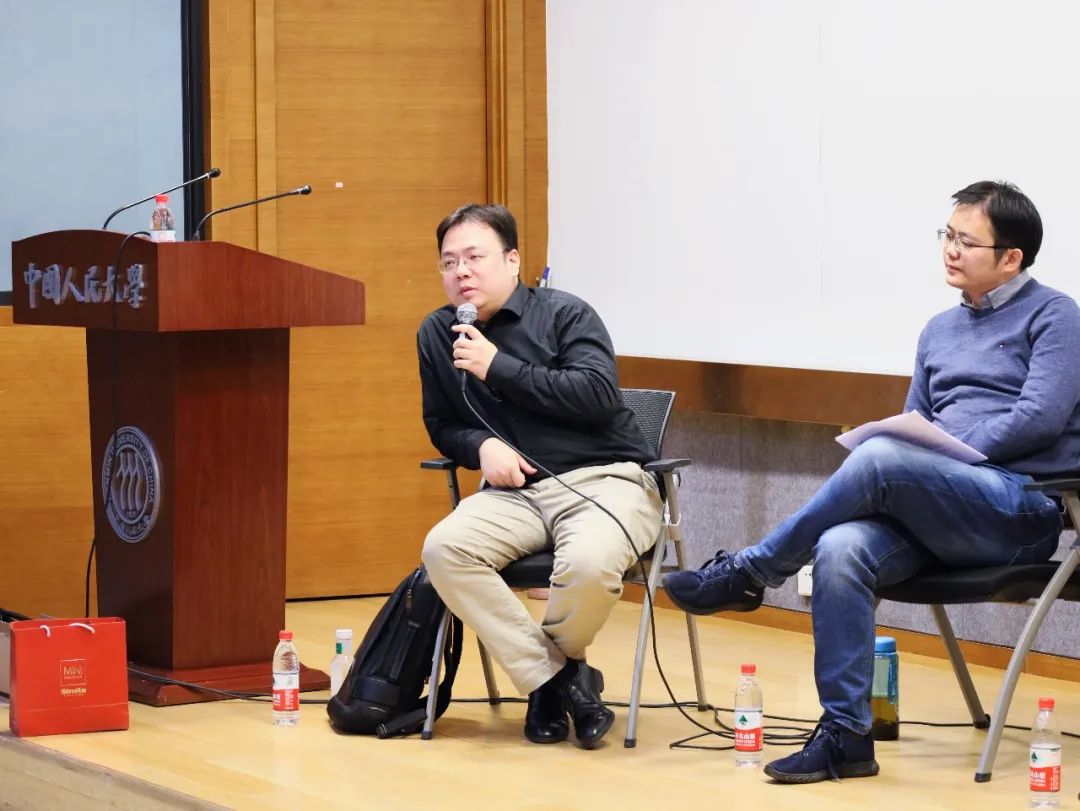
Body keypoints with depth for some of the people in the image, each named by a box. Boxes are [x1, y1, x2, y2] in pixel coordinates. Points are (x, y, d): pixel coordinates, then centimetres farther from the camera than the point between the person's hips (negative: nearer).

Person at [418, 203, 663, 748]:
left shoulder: (565, 314, 0)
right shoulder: (437, 334, 13)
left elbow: (598, 395, -13)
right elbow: (442, 425, 22)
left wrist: (498, 366, -12)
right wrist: (481, 446, -3)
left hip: (604, 478, -4)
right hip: (517, 491, 4)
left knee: (589, 564, -37)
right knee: (444, 549, -28)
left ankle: (552, 664, -2)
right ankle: (559, 680, -19)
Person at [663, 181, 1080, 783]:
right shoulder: (940, 331, 23)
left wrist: (945, 451, -12)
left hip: (1021, 510, -6)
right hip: (936, 517, 6)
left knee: (881, 459, -33)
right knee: (840, 549, -28)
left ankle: (747, 575, -18)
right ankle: (846, 735, -25)